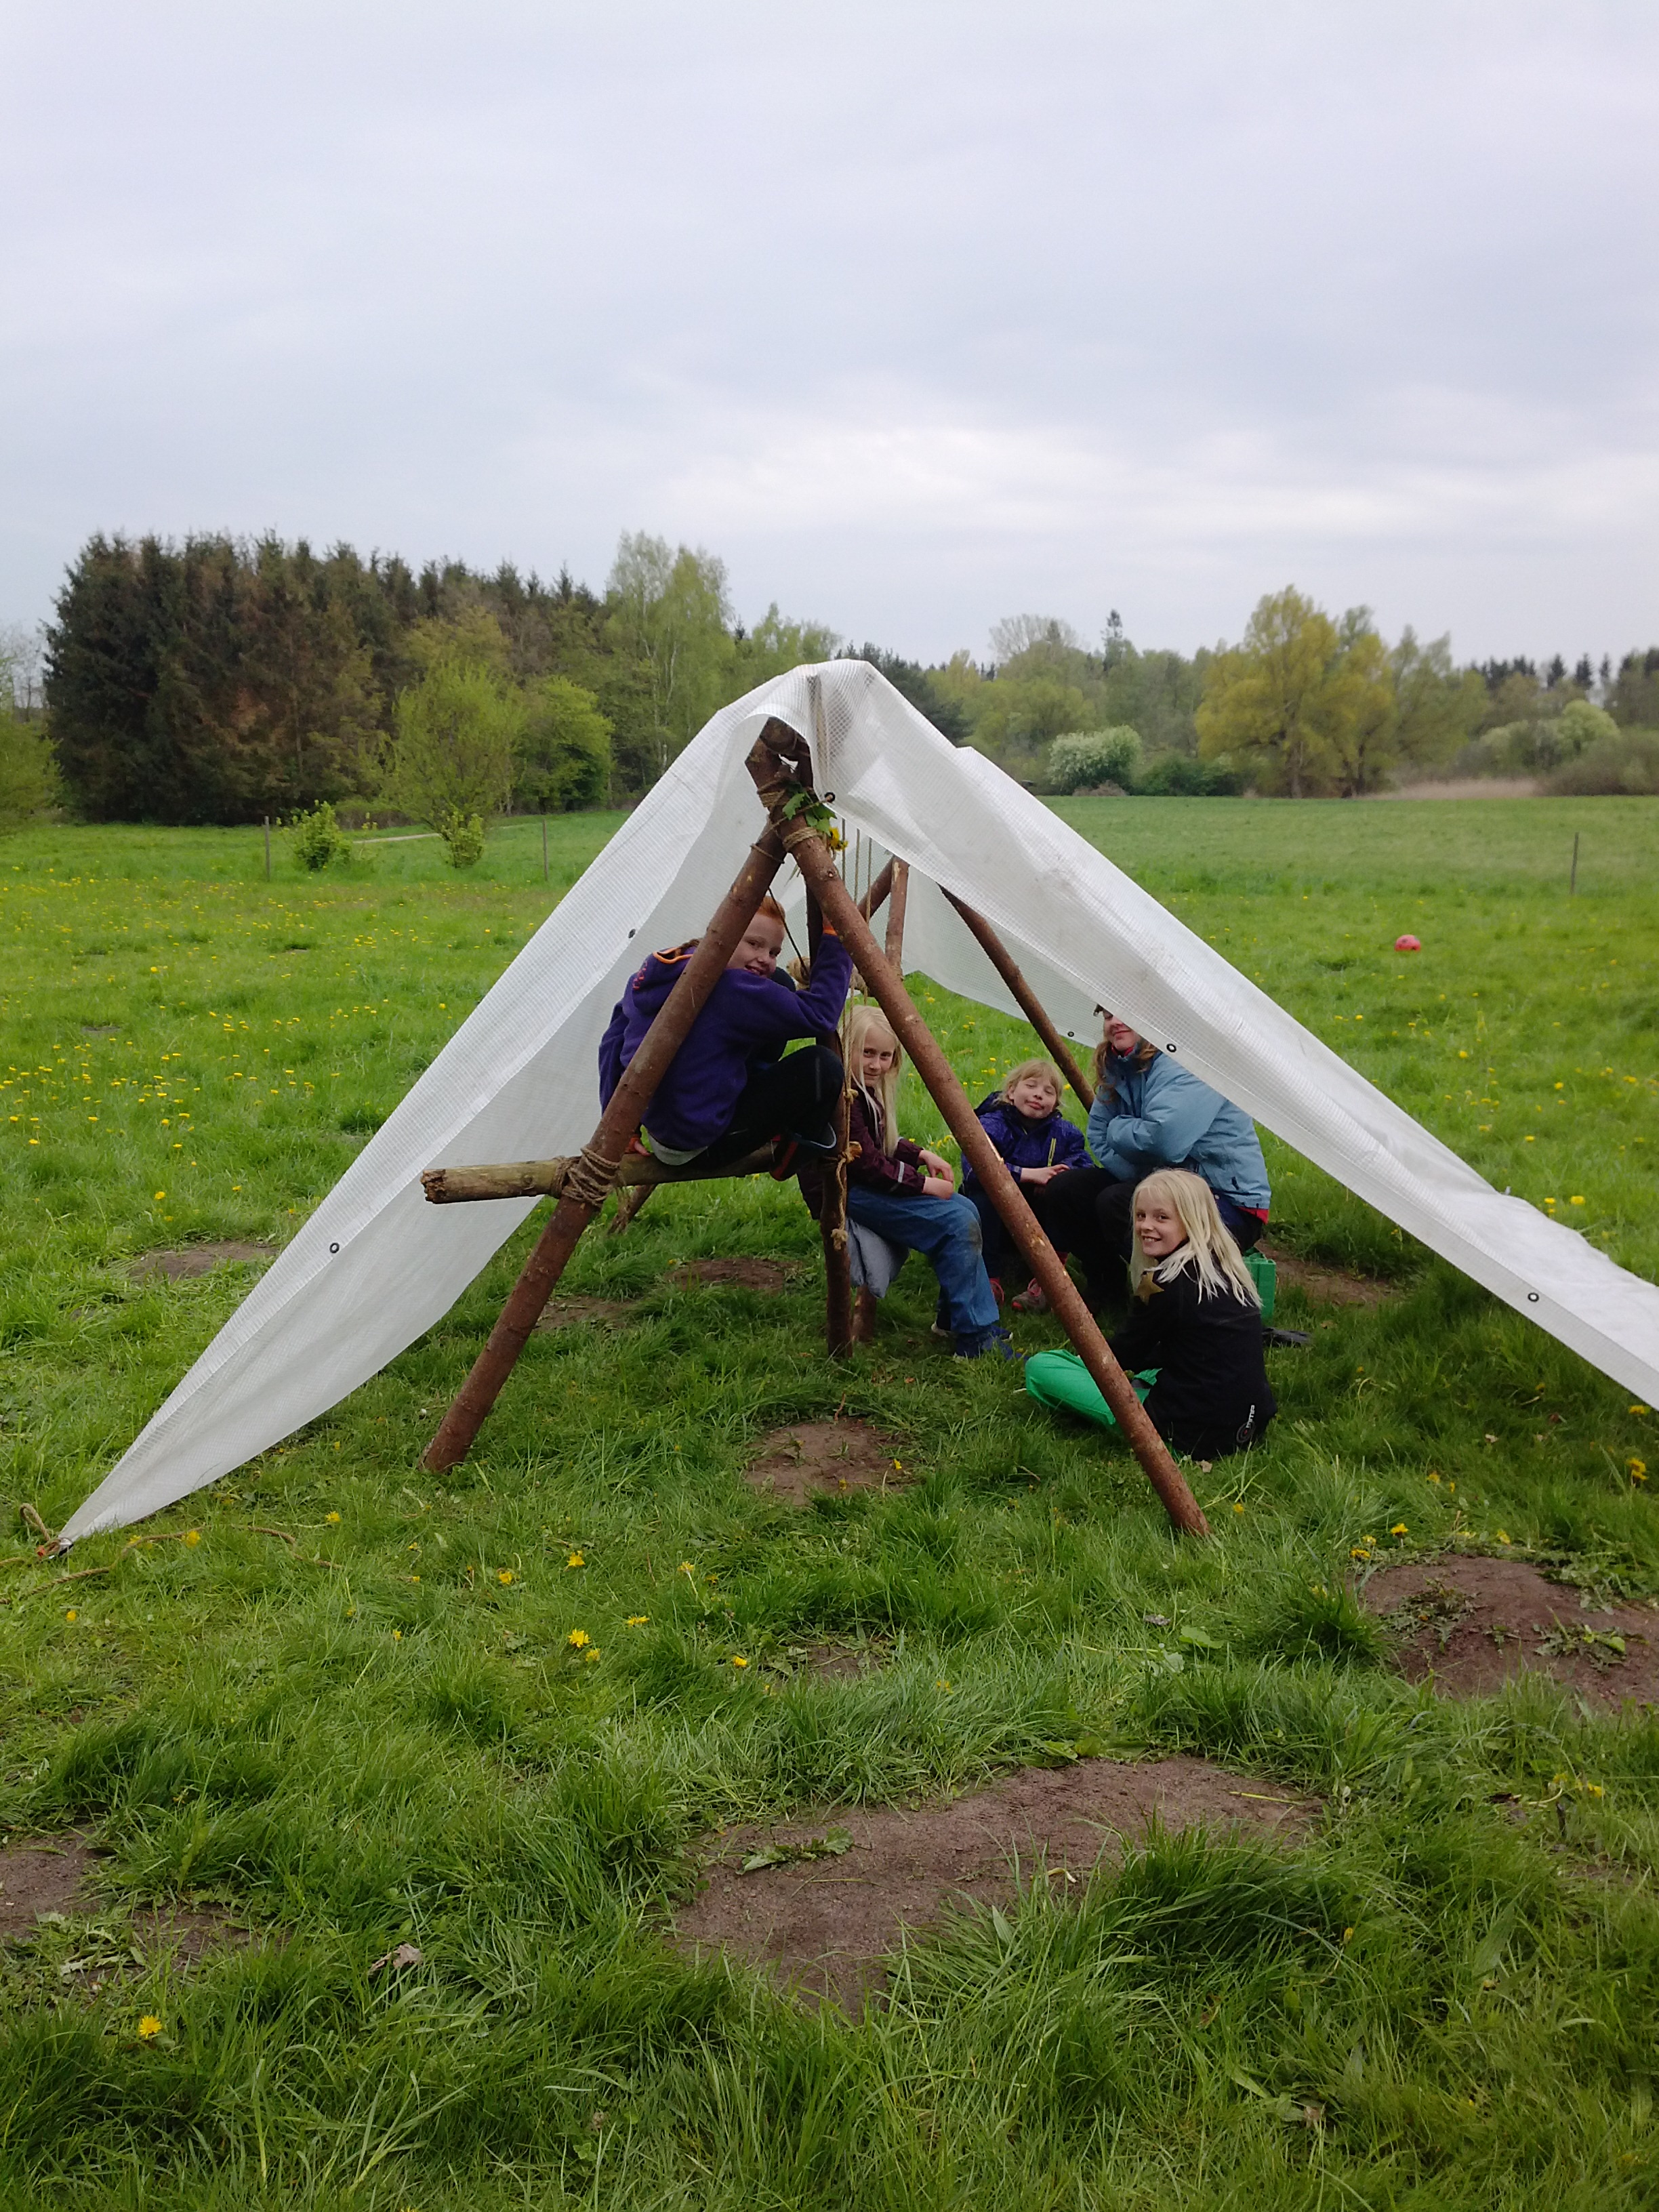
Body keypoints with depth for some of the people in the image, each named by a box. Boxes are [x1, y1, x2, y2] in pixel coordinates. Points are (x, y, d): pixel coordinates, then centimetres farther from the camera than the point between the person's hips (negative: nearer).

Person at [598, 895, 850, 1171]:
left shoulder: (658, 970, 2)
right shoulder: (732, 989, -25)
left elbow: (614, 1038, 9)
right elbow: (819, 1016, -22)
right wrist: (834, 939, -11)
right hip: (696, 1145, -9)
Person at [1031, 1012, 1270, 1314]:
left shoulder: (1188, 1065, -20)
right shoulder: (1118, 1068, 7)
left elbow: (1164, 1140, -33)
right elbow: (1099, 1138, 5)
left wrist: (1118, 1130, -12)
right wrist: (1142, 1176, -14)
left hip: (1230, 1201, -9)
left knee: (1116, 1203, -30)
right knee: (1061, 1191, 0)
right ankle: (1104, 1288, 15)